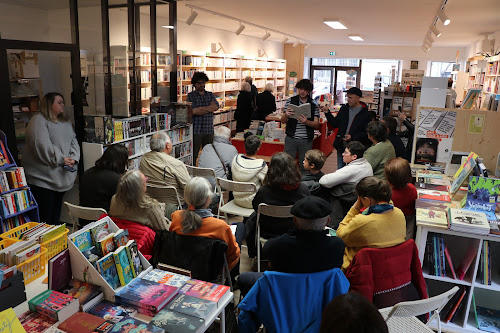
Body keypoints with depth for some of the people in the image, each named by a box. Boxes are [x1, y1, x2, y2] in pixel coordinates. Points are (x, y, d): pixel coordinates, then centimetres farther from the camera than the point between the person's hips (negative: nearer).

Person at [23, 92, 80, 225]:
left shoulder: (66, 122, 16)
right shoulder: (38, 121, -10)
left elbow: (73, 141, 9)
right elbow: (42, 146, -20)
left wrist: (74, 158, -8)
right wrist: (61, 159, -17)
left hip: (61, 177, 7)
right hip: (43, 178, -7)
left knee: (56, 212, 17)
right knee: (45, 215, -3)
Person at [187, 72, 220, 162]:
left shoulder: (210, 95, 13)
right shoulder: (190, 96, 2)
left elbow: (216, 106, -5)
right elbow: (193, 111, -13)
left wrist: (200, 108, -9)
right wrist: (210, 108, -5)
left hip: (209, 130, 4)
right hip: (196, 130, -4)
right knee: (193, 155, -1)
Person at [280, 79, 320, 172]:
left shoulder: (314, 105, 3)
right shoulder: (291, 101, 3)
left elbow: (316, 124, -1)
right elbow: (283, 121, 2)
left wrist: (306, 122, -22)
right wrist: (286, 115, -22)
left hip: (306, 140, 0)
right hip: (291, 138, 0)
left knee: (304, 166, 7)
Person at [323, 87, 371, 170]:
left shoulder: (365, 113, -8)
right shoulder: (344, 109, 7)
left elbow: (367, 133, -10)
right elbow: (335, 124, 12)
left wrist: (353, 137, -21)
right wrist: (327, 113, 1)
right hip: (341, 146, 5)